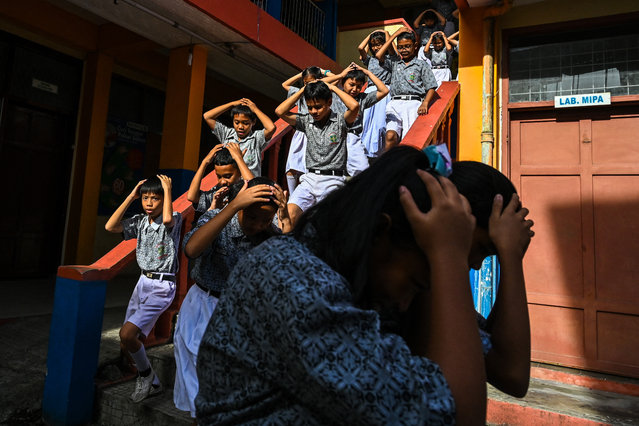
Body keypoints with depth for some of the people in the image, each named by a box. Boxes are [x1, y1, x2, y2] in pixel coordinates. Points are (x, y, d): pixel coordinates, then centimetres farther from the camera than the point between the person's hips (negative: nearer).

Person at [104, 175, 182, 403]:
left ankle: (145, 373, 11)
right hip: (143, 282, 7)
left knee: (127, 334, -17)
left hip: (162, 287, -7)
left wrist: (168, 189, -21)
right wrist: (131, 196, -4)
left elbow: (167, 218, -34)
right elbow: (110, 226, -4)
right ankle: (152, 384, 30)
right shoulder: (140, 221, 6)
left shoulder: (174, 220, -10)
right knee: (128, 342, 10)